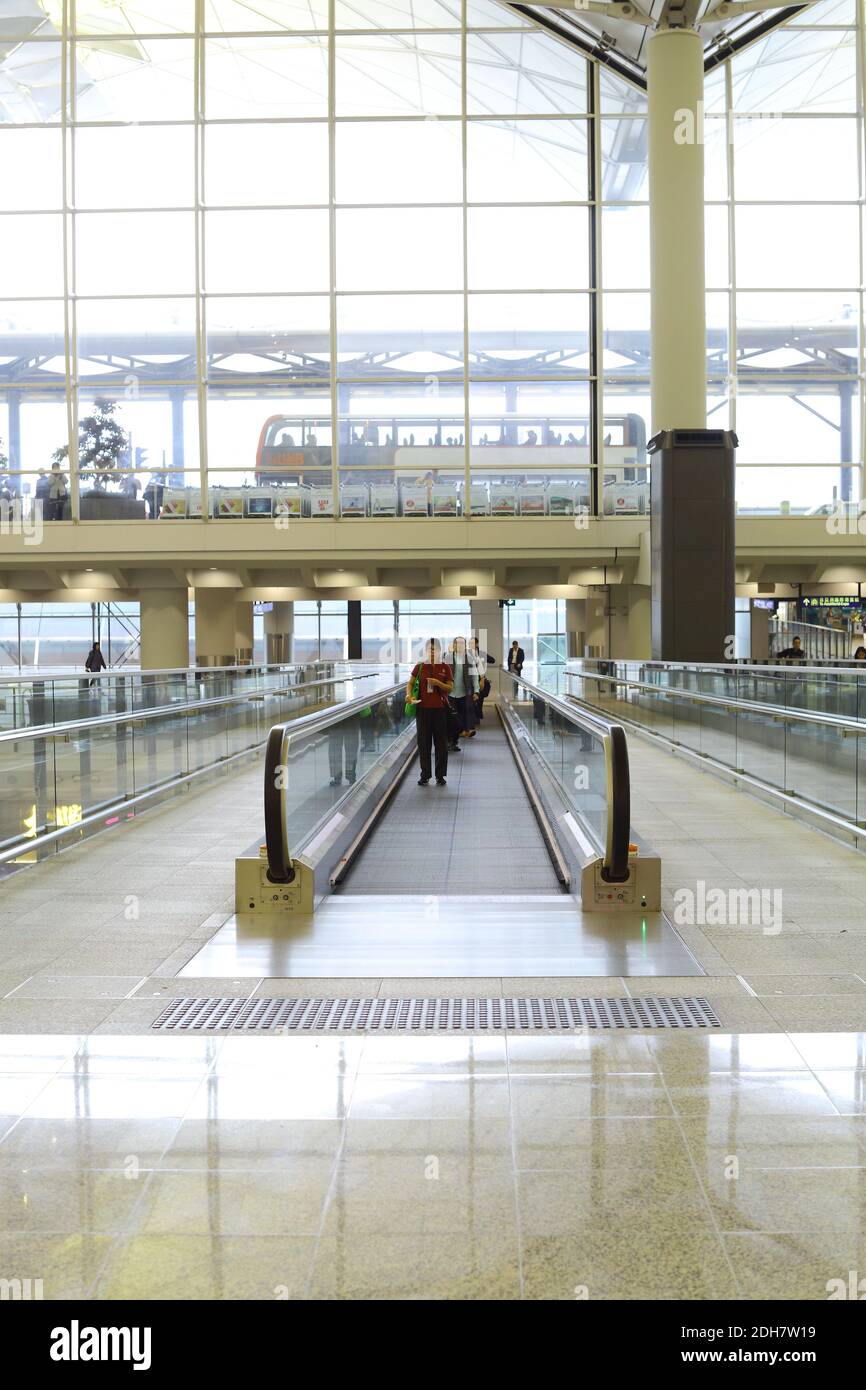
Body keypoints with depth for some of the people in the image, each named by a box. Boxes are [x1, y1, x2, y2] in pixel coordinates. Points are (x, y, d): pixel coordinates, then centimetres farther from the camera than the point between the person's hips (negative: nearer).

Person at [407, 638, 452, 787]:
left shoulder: (445, 667, 2)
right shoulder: (420, 666, 4)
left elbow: (449, 688, 1)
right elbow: (410, 683, 5)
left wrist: (438, 683, -16)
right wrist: (409, 694, -14)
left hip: (440, 709, -1)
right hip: (423, 708, 1)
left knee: (441, 743, 4)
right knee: (423, 742, 5)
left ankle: (440, 775, 13)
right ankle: (425, 775, 14)